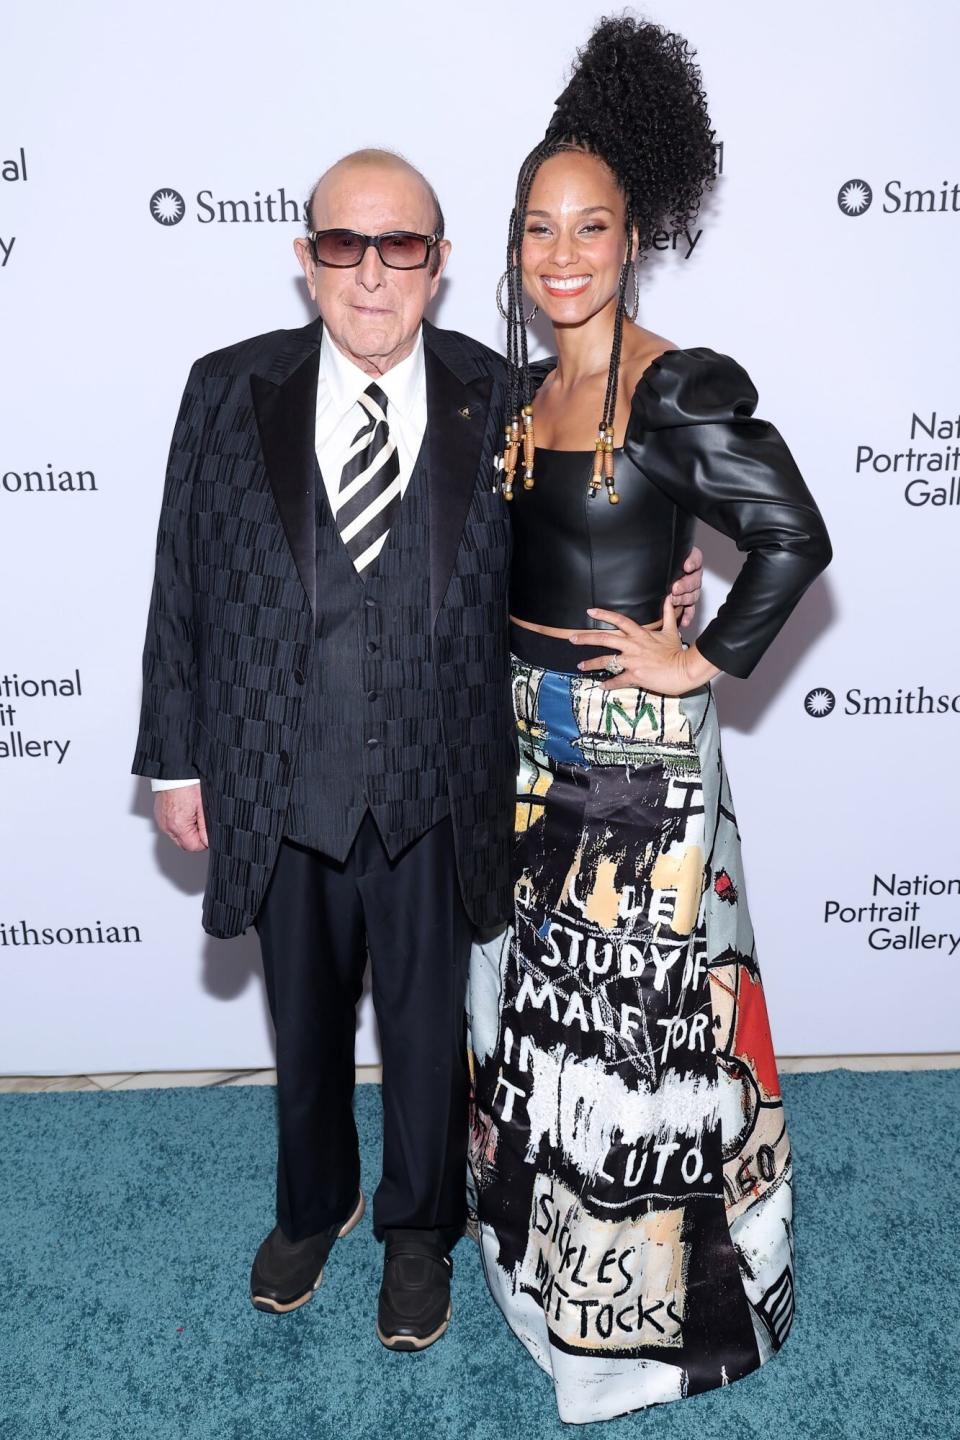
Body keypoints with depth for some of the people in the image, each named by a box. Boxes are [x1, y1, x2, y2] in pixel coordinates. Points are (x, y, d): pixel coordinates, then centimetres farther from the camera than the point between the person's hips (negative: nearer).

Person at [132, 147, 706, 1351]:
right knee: (304, 1026, 22)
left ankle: (419, 1230, 45)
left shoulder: (500, 405, -4)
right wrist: (175, 758, 1)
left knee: (426, 1029, 17)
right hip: (280, 787, 1)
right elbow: (183, 585, 0)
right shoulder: (228, 392, -3)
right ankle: (312, 1206, 51)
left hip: (433, 795, -1)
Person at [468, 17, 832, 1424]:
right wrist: (503, 705, 9)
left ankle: (653, 1294, 28)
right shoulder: (521, 386, 9)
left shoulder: (684, 389, -13)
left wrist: (703, 658, -14)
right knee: (535, 987, 19)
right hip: (527, 737, 7)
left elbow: (795, 538, -19)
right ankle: (552, 1231, 44)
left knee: (638, 1000, 5)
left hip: (638, 750, -7)